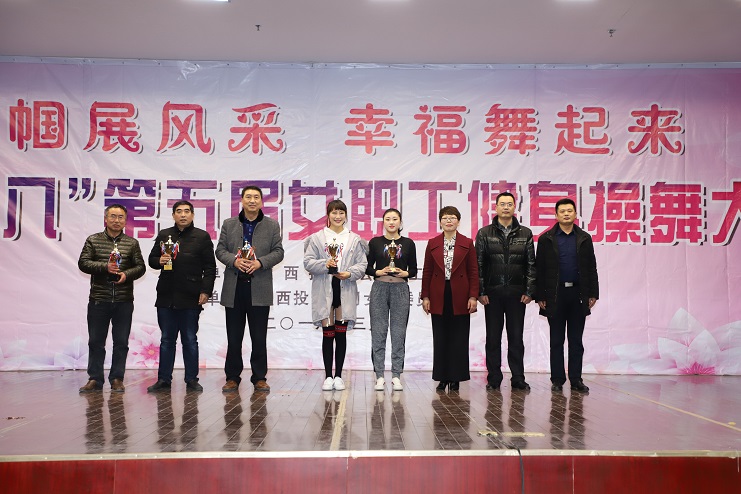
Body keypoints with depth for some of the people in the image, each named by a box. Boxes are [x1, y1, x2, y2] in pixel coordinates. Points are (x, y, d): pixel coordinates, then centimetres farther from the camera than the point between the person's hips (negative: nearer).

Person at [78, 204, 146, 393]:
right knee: (96, 341, 5)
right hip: (98, 300, 0)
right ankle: (95, 379, 14)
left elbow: (140, 267, 6)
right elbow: (83, 263, -1)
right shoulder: (93, 240, 6)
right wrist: (105, 267, -15)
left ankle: (117, 379, 14)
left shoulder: (132, 243, 8)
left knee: (121, 342, 4)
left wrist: (126, 274, -14)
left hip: (124, 301, 1)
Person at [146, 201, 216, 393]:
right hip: (166, 297, 3)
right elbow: (151, 259, 17)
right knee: (167, 340, 9)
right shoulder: (164, 235, 11)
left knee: (190, 340, 6)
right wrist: (160, 261, -7)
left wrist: (206, 291, -7)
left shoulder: (202, 237, 2)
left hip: (191, 298, -3)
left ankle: (192, 380, 13)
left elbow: (210, 267, 1)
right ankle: (164, 380, 16)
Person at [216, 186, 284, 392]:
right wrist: (234, 260, -13)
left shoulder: (272, 225, 8)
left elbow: (278, 252, 4)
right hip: (234, 288, 1)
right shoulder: (229, 224, 11)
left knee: (259, 337, 3)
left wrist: (260, 262, -13)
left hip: (259, 288, -1)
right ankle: (232, 377, 15)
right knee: (234, 337, 6)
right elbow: (220, 250, 7)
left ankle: (259, 378, 12)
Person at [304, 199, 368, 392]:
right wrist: (324, 265, -15)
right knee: (328, 333, 2)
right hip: (324, 291, -1)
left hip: (345, 290, 1)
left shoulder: (354, 239, 8)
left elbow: (362, 264, 6)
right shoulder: (317, 238, 6)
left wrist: (350, 273, -12)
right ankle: (328, 376, 10)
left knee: (341, 333, 4)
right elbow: (308, 262, 1)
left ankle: (338, 376, 12)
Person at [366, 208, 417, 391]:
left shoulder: (408, 243, 7)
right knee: (378, 332, 0)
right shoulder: (375, 242, 6)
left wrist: (404, 273, -10)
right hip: (379, 288, 0)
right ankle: (379, 376, 7)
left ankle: (396, 376, 9)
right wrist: (379, 272, -11)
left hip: (400, 289, 0)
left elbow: (413, 270, 10)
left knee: (399, 333, 1)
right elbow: (367, 267, 6)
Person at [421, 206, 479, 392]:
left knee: (459, 339, 2)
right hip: (439, 297, 1)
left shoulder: (467, 243, 4)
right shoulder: (432, 243, 7)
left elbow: (473, 272, 2)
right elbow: (427, 272, 7)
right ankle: (442, 377, 13)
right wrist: (425, 296, 1)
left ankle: (456, 377, 11)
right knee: (440, 339, 5)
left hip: (459, 297, -1)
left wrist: (473, 296, -6)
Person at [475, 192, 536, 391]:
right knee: (493, 337, 5)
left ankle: (518, 378, 13)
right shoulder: (484, 233, 4)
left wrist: (529, 291, -2)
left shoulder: (525, 233, 7)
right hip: (492, 293, 0)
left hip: (517, 293, 1)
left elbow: (531, 265, 6)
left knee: (516, 337, 5)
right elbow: (478, 265, 1)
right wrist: (480, 291, -5)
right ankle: (494, 379, 13)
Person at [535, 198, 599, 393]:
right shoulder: (546, 239, 2)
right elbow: (539, 269, 0)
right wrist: (540, 296, -5)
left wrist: (593, 294, 2)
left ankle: (576, 379, 13)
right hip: (555, 295, -2)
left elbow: (591, 268, 8)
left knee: (576, 341, 7)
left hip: (578, 294, 2)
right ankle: (557, 379, 11)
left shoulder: (584, 238, 8)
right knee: (556, 341, 5)